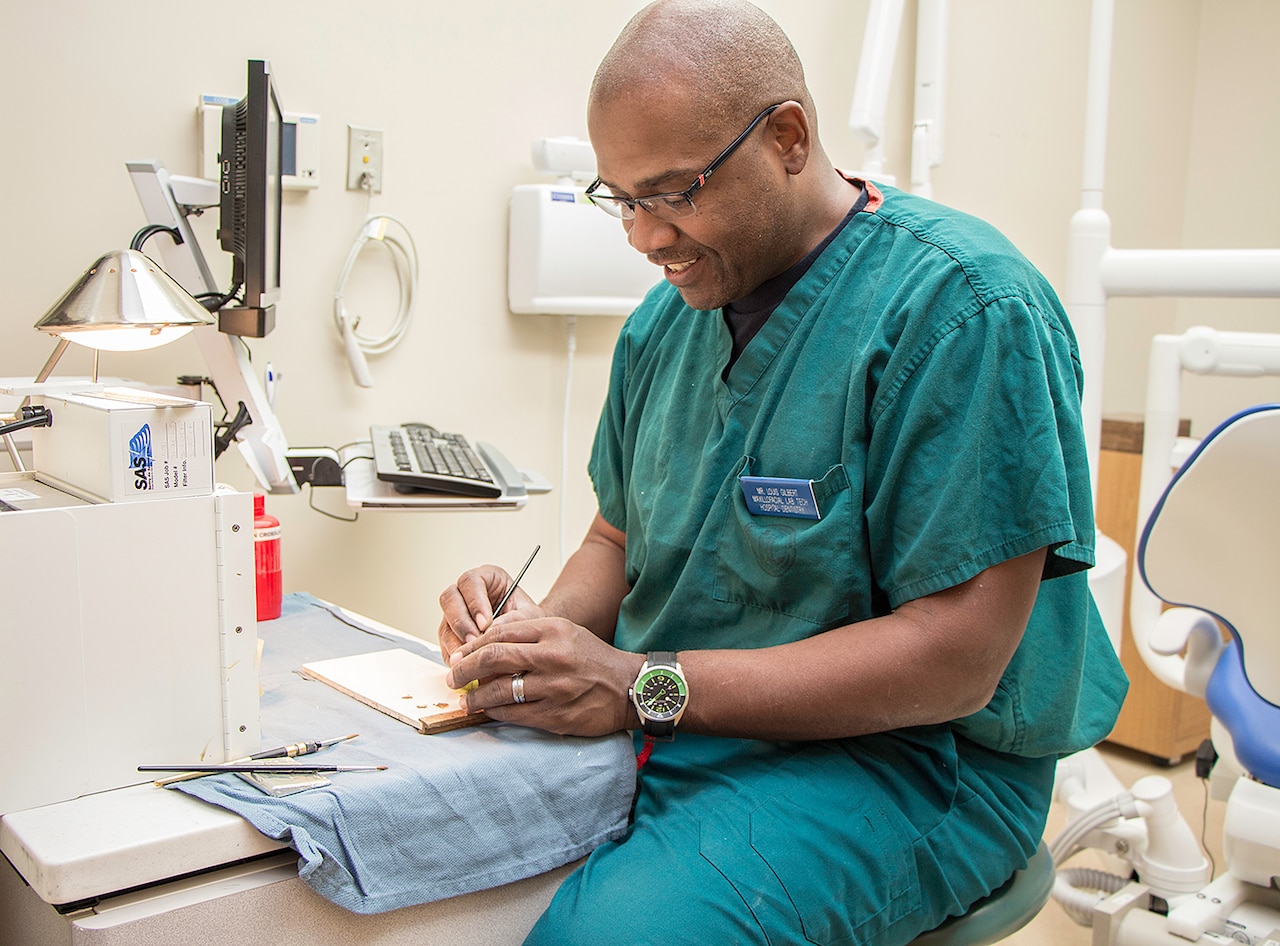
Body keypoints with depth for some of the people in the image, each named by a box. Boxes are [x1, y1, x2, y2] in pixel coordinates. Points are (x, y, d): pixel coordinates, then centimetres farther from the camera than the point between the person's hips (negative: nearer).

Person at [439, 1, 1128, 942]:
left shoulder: (962, 306, -16)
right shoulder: (667, 318, 8)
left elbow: (954, 661, -20)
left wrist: (641, 685, -23)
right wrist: (539, 626, -6)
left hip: (898, 755, -6)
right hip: (654, 727, 7)